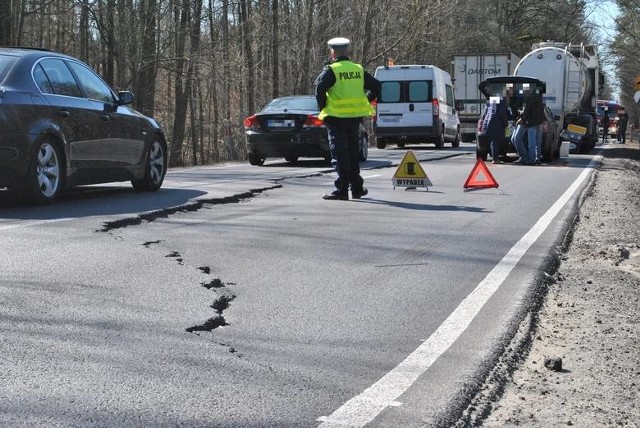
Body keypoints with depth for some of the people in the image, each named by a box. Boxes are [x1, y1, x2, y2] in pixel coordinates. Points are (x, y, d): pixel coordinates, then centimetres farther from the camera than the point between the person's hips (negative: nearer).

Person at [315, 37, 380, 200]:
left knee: (339, 155, -1)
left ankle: (341, 190, -3)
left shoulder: (331, 70, -9)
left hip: (336, 118, -5)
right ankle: (357, 188, 21)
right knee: (353, 153, 16)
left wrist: (322, 106, -10)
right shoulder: (358, 69, 9)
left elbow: (320, 87, -23)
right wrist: (365, 102, 13)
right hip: (355, 117, 5)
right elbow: (376, 86, 11)